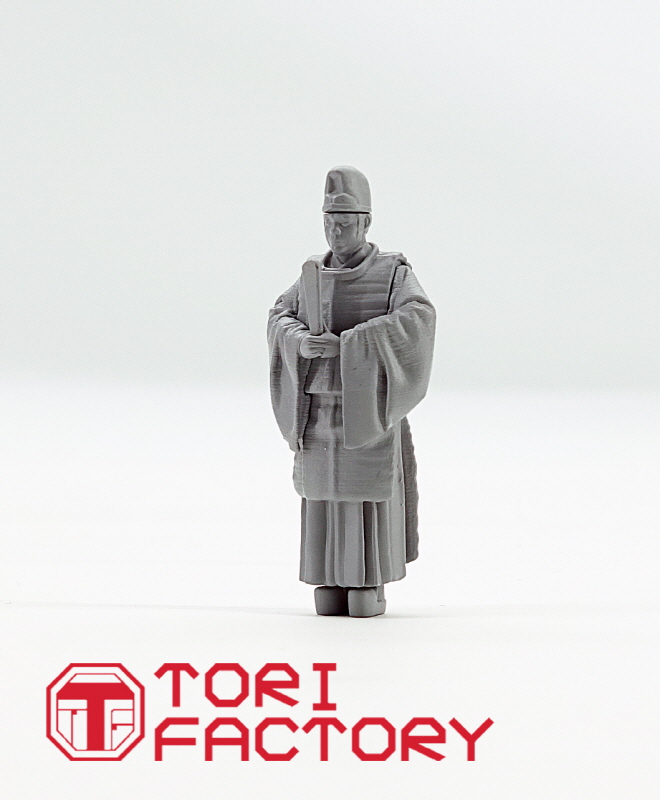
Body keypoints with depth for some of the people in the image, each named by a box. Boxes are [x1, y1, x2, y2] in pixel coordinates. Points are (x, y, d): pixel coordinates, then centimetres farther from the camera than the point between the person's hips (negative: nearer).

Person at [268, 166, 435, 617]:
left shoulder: (393, 273, -6)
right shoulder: (315, 274, 9)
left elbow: (418, 318, -23)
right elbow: (281, 318, 5)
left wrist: (347, 342, -28)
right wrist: (301, 343, -20)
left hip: (369, 407, -4)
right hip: (320, 408, 4)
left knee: (370, 495, -3)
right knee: (325, 495, 5)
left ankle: (372, 587, 8)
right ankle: (332, 585, 13)